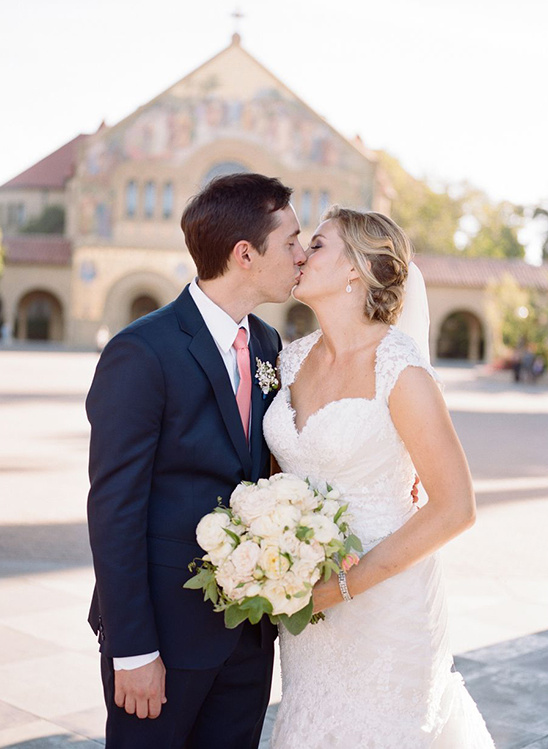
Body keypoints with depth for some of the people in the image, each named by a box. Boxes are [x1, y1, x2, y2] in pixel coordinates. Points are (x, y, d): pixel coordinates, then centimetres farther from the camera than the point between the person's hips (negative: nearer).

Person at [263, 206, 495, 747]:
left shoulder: (400, 370, -18)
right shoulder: (292, 359, 2)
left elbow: (455, 509, -16)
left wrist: (345, 585, -17)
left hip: (383, 596, -6)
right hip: (307, 599, 6)